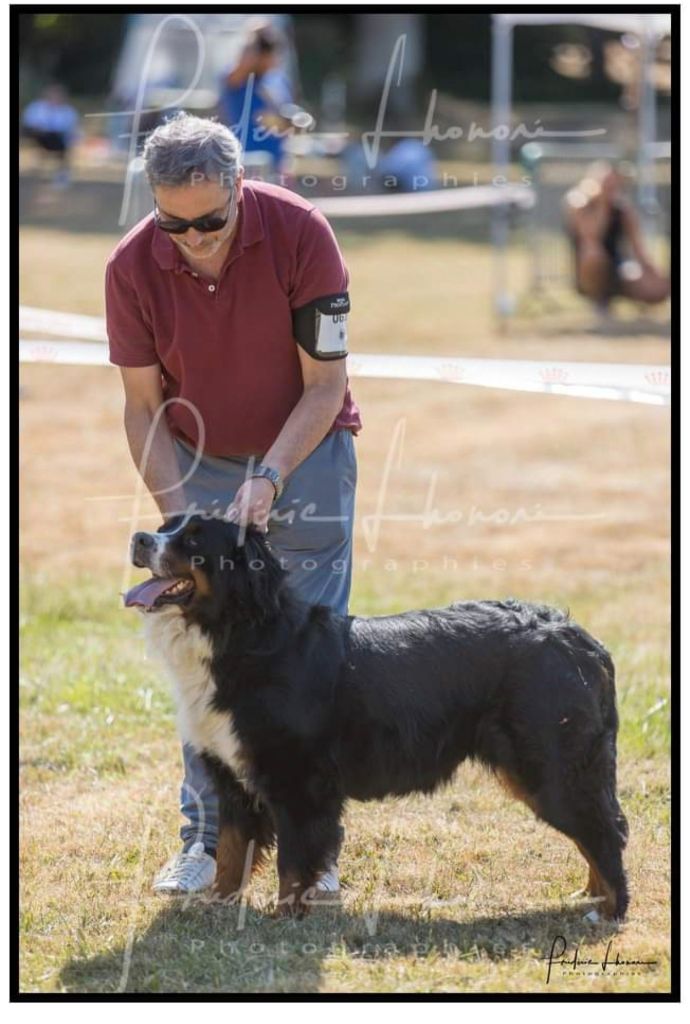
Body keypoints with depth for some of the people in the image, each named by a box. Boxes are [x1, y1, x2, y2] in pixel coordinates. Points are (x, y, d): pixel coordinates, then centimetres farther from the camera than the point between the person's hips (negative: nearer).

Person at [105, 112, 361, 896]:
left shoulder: (299, 233, -23)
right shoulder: (133, 268, -17)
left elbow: (324, 386, -17)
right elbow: (144, 406, -8)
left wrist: (269, 479, -28)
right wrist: (179, 510, -20)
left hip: (305, 454, -2)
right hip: (203, 467, 2)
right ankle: (208, 838, 6)